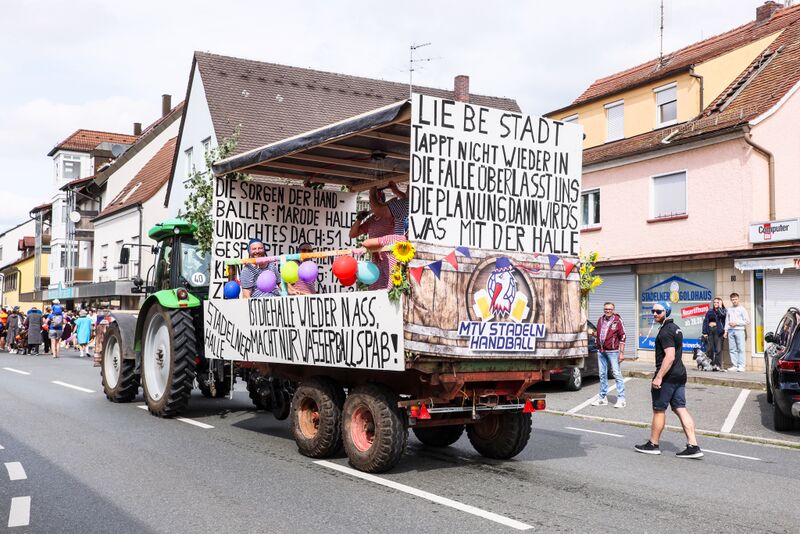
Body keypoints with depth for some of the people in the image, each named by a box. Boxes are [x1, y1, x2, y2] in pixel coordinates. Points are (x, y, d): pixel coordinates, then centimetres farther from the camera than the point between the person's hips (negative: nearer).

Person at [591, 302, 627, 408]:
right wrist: (598, 349, 12)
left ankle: (621, 399, -2)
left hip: (612, 351, -6)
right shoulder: (600, 320, 12)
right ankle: (603, 398, 19)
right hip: (601, 351, 6)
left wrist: (621, 352, -10)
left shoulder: (617, 320, -6)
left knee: (617, 374, -5)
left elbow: (622, 337, -6)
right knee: (602, 374, 11)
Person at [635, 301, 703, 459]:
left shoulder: (665, 332, -16)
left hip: (667, 376, -9)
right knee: (681, 409, 7)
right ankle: (693, 446, 1)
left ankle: (653, 444, 14)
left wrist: (659, 377, -25)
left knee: (658, 410, 3)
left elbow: (670, 356, -25)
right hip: (679, 375, 9)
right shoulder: (675, 328, 16)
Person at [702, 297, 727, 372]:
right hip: (709, 330, 3)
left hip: (718, 331, -3)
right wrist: (704, 332, 1)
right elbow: (705, 321, 11)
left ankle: (718, 365, -9)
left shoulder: (723, 311, 10)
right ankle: (710, 365, 8)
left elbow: (721, 315, -14)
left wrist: (720, 307, -1)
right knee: (709, 349, 2)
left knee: (718, 349, -9)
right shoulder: (710, 312, 17)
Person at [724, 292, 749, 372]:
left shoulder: (742, 309, 3)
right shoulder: (729, 309, 17)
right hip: (730, 331, 5)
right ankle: (734, 365, 6)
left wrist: (736, 323, -8)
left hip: (739, 330, -5)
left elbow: (747, 321, -2)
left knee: (740, 349, -8)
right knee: (732, 349, 2)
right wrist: (725, 331, 10)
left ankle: (741, 366, -9)